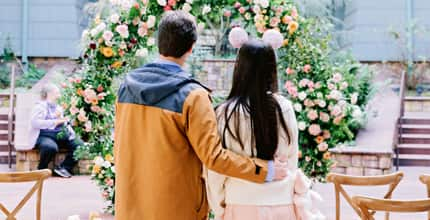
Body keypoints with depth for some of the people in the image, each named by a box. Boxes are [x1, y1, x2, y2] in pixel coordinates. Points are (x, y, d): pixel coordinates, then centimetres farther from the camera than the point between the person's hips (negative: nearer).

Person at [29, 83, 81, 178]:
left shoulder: (58, 107, 24)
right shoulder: (40, 106, 1)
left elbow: (65, 123, 27)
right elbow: (34, 122, -15)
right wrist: (55, 121, -19)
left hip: (61, 135, 7)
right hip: (45, 136, -7)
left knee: (79, 145, -14)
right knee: (51, 147, -39)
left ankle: (63, 168, -8)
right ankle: (41, 170, -14)